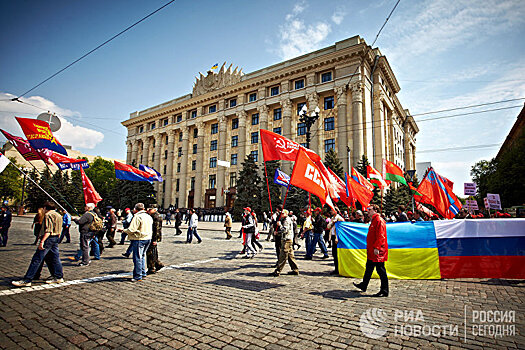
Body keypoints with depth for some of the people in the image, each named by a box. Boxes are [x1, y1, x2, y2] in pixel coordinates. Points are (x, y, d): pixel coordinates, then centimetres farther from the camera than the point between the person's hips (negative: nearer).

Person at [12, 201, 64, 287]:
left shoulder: (48, 215, -9)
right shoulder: (58, 215, 18)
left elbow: (48, 231, -20)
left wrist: (42, 241, -24)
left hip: (48, 238, -9)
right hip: (56, 239, 9)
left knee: (36, 259, -7)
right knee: (55, 258, 12)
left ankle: (26, 280, -5)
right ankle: (59, 277, 15)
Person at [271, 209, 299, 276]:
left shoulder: (287, 220, -11)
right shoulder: (285, 220, 20)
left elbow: (285, 230, -21)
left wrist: (280, 225, -12)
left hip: (287, 240, -11)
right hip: (288, 240, 11)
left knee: (283, 256, -9)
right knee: (290, 256, 13)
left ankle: (277, 271, -8)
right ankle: (295, 270, 17)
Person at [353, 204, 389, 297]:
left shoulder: (379, 220, -15)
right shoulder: (373, 220, 17)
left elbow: (380, 236, -22)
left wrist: (376, 247, -26)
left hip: (377, 251, -10)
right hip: (371, 251, 11)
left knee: (380, 270, -2)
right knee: (369, 268, 18)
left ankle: (384, 291, 7)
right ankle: (363, 285, 30)